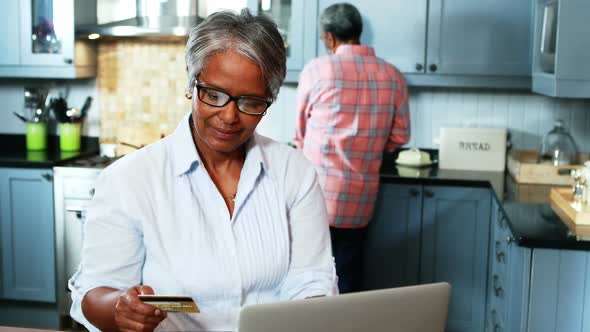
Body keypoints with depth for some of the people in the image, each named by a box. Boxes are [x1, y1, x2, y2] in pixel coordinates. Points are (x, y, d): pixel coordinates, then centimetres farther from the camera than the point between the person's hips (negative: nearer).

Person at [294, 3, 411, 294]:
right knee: (347, 281, 14)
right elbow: (400, 136, 7)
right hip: (360, 199, 3)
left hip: (318, 193, -3)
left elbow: (300, 132, 6)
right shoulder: (393, 76, 2)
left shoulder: (317, 70, -7)